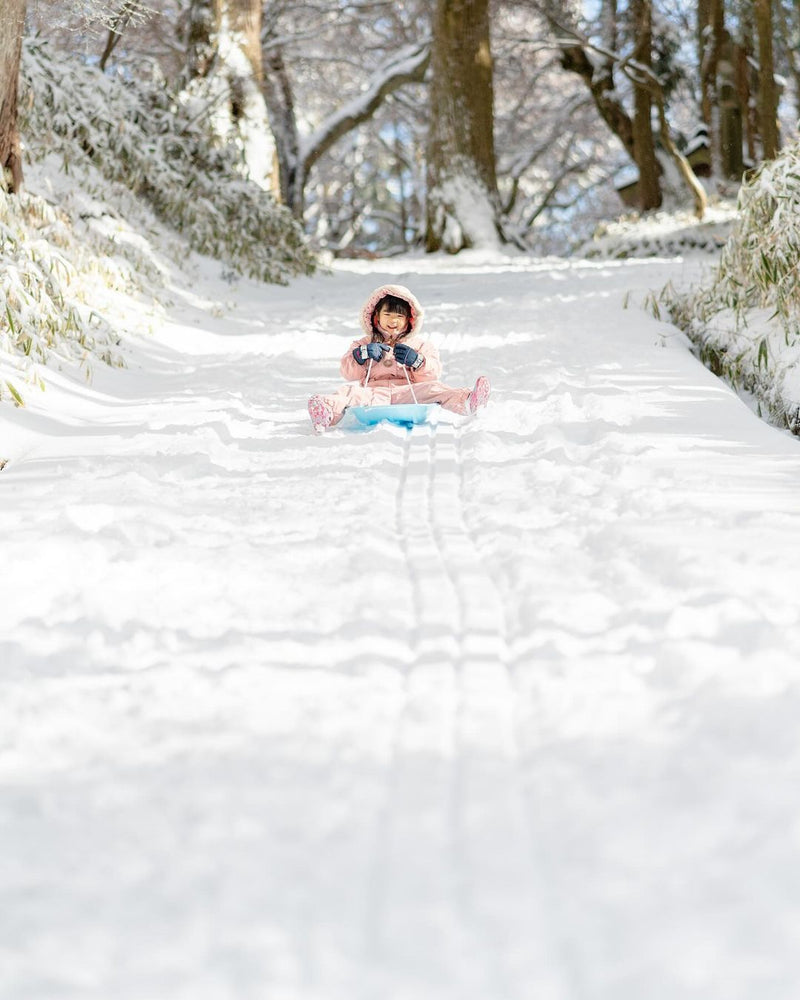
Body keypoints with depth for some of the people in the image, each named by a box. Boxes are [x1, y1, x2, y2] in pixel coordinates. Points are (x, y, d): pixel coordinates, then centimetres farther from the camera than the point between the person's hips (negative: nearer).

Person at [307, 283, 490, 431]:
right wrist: (363, 354, -7)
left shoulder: (419, 345, 24)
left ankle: (466, 402, -58)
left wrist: (416, 361, -10)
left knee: (432, 388, -30)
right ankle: (327, 412, -64)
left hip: (407, 392, 0)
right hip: (374, 392, 1)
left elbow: (433, 374, 10)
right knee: (350, 391, -31)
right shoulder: (364, 344, 26)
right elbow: (348, 372, 11)